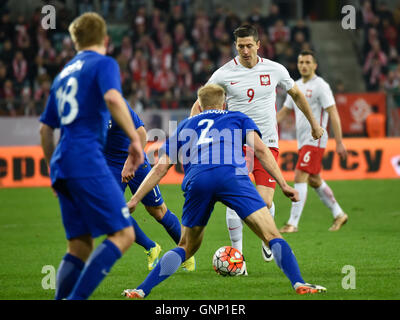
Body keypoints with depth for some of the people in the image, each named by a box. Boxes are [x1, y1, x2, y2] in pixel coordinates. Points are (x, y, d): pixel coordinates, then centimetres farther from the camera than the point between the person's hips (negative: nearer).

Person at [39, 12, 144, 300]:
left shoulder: (64, 73, 24)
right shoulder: (104, 64, 3)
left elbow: (46, 128, 27)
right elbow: (112, 98, -19)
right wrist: (135, 139, -17)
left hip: (62, 163, 8)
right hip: (87, 160, -8)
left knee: (80, 246, 11)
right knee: (123, 234, -9)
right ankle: (76, 298, -22)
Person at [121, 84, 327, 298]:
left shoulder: (184, 126, 36)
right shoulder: (238, 118, 31)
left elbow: (160, 168, 30)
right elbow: (260, 149, 14)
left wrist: (135, 199, 34)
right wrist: (283, 184, 9)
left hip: (195, 181, 3)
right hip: (232, 175, -2)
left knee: (186, 247, 20)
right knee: (272, 236, 0)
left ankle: (142, 290, 12)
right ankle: (298, 284, -17)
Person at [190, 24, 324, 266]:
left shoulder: (275, 70, 2)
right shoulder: (224, 74, -3)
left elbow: (296, 94, 20)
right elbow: (200, 104, 5)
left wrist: (313, 122, 26)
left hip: (267, 144, 0)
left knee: (265, 201, -12)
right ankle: (237, 253, 3)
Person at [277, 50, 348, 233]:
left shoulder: (320, 86, -10)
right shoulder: (296, 86, 13)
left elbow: (333, 114, -13)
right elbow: (284, 111, 21)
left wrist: (339, 143, -18)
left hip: (315, 140, -8)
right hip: (302, 141, 8)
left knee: (299, 178, -15)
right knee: (314, 181, 15)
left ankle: (293, 223, -15)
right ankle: (339, 214, 29)